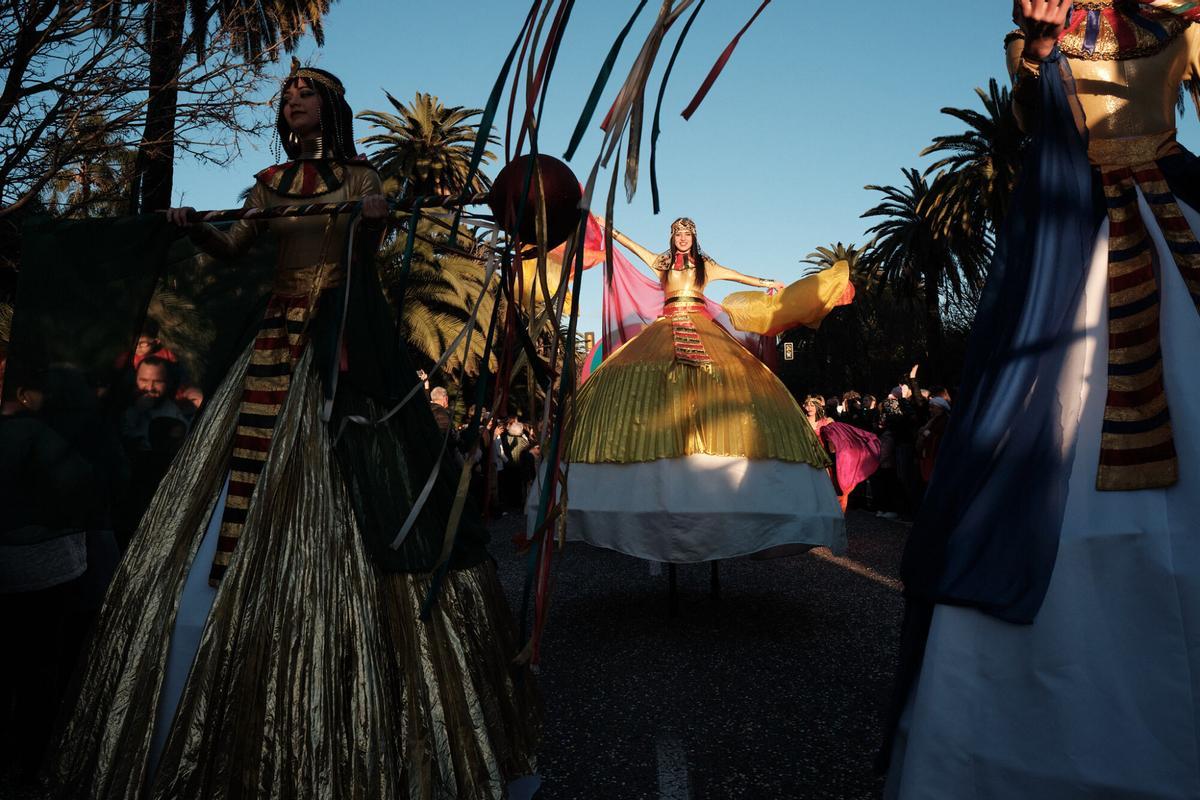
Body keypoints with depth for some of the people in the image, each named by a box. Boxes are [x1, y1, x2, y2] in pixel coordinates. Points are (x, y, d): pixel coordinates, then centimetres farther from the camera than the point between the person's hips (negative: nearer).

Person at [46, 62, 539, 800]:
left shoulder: (358, 175, 8)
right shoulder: (271, 182, 19)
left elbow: (370, 245, -8)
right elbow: (232, 248, 14)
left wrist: (377, 219, -29)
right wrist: (194, 228, -5)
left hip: (345, 340, -4)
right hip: (282, 338, 5)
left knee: (343, 506, -8)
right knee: (246, 503, 1)